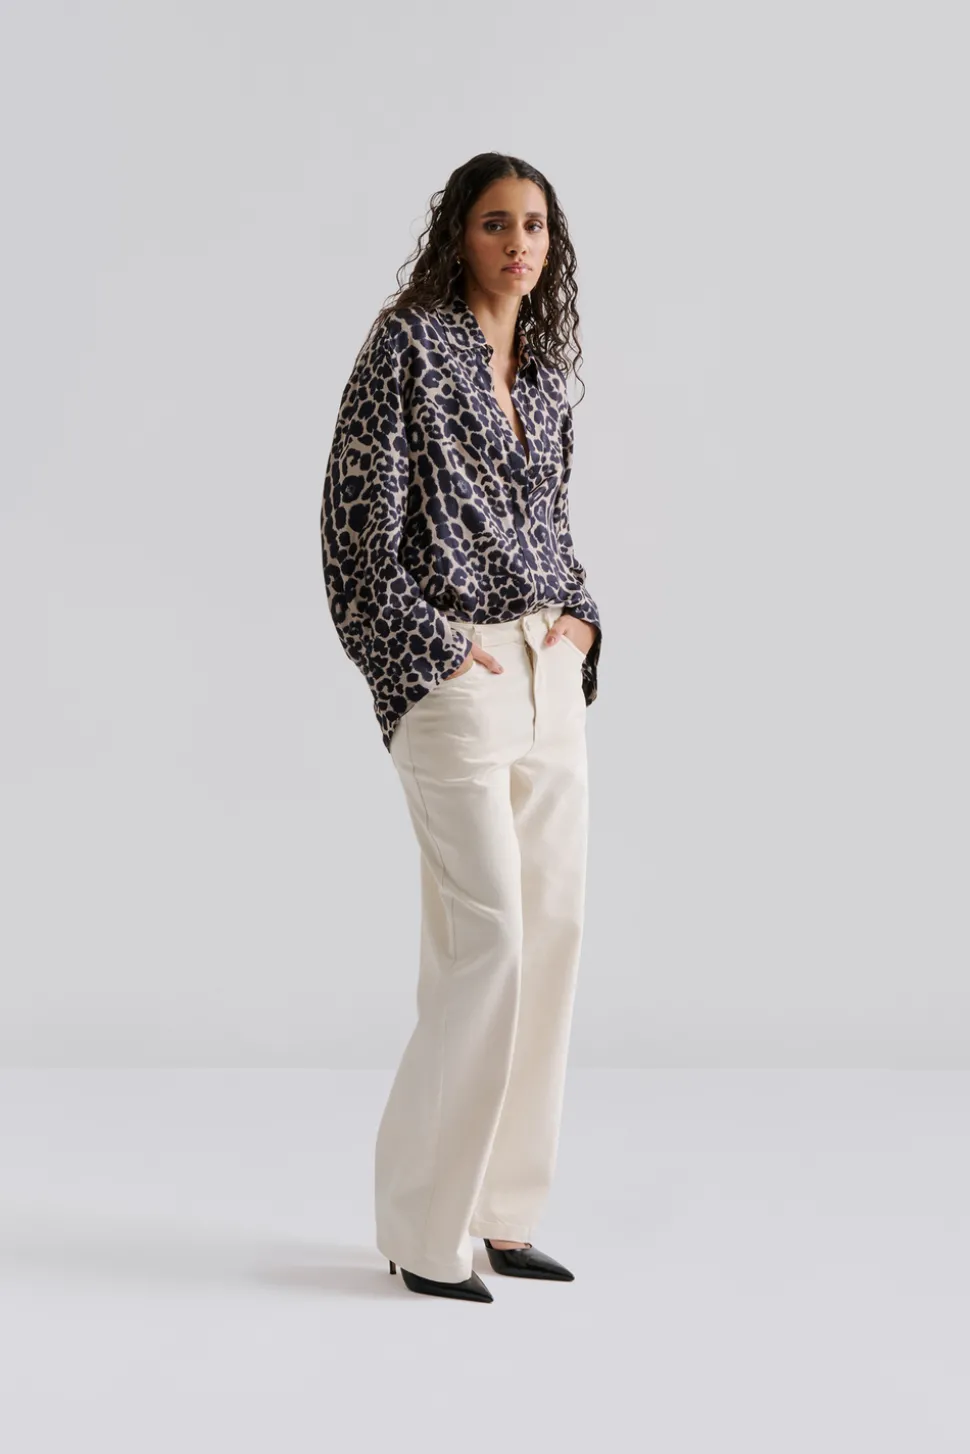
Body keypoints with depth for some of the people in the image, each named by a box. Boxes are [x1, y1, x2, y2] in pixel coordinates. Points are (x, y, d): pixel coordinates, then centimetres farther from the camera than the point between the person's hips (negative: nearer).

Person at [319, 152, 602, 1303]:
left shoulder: (544, 370, 16)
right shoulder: (408, 345, -5)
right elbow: (358, 516, -10)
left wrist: (580, 614, 7)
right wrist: (427, 649, -12)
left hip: (549, 673, 8)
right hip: (454, 673, -7)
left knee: (552, 930, 6)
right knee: (487, 938, -12)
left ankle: (499, 1210, 16)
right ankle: (424, 1225, 1)